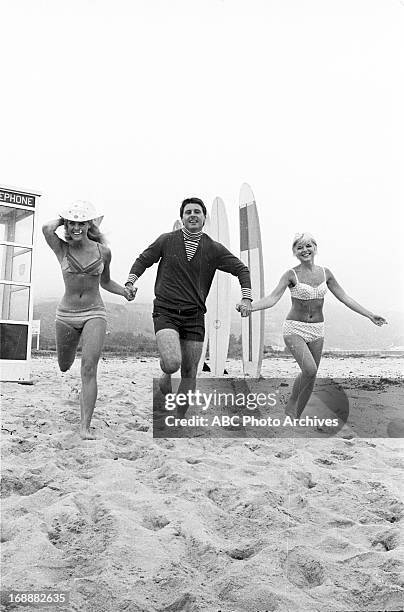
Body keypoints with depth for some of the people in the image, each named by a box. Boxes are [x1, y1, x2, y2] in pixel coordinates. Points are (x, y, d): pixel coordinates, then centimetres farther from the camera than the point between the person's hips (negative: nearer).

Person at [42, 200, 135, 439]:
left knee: (89, 368, -15)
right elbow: (47, 228, -26)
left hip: (94, 314, -1)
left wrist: (124, 290, -3)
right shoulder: (62, 249, -5)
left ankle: (85, 426, -11)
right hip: (66, 314, 1)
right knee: (64, 366, 18)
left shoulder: (103, 251, 0)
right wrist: (63, 219, -7)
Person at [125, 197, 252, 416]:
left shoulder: (214, 249, 4)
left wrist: (246, 298, -1)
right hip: (165, 312, -2)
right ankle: (166, 373, 14)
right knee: (172, 363, -25)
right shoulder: (167, 240, 2)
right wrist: (131, 281, -2)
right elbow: (143, 259, 14)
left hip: (194, 316, 2)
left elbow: (241, 269, 11)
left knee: (189, 373, 6)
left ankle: (178, 419, 26)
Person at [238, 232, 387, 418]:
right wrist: (250, 306, -38)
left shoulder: (325, 273, 3)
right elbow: (272, 298, -20)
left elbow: (344, 297, 10)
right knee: (309, 370, -23)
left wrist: (370, 315, 11)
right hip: (294, 328, -5)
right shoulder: (291, 275, -9)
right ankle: (291, 405, 2)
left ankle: (296, 417, 21)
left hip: (317, 330, 5)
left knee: (311, 376, 6)